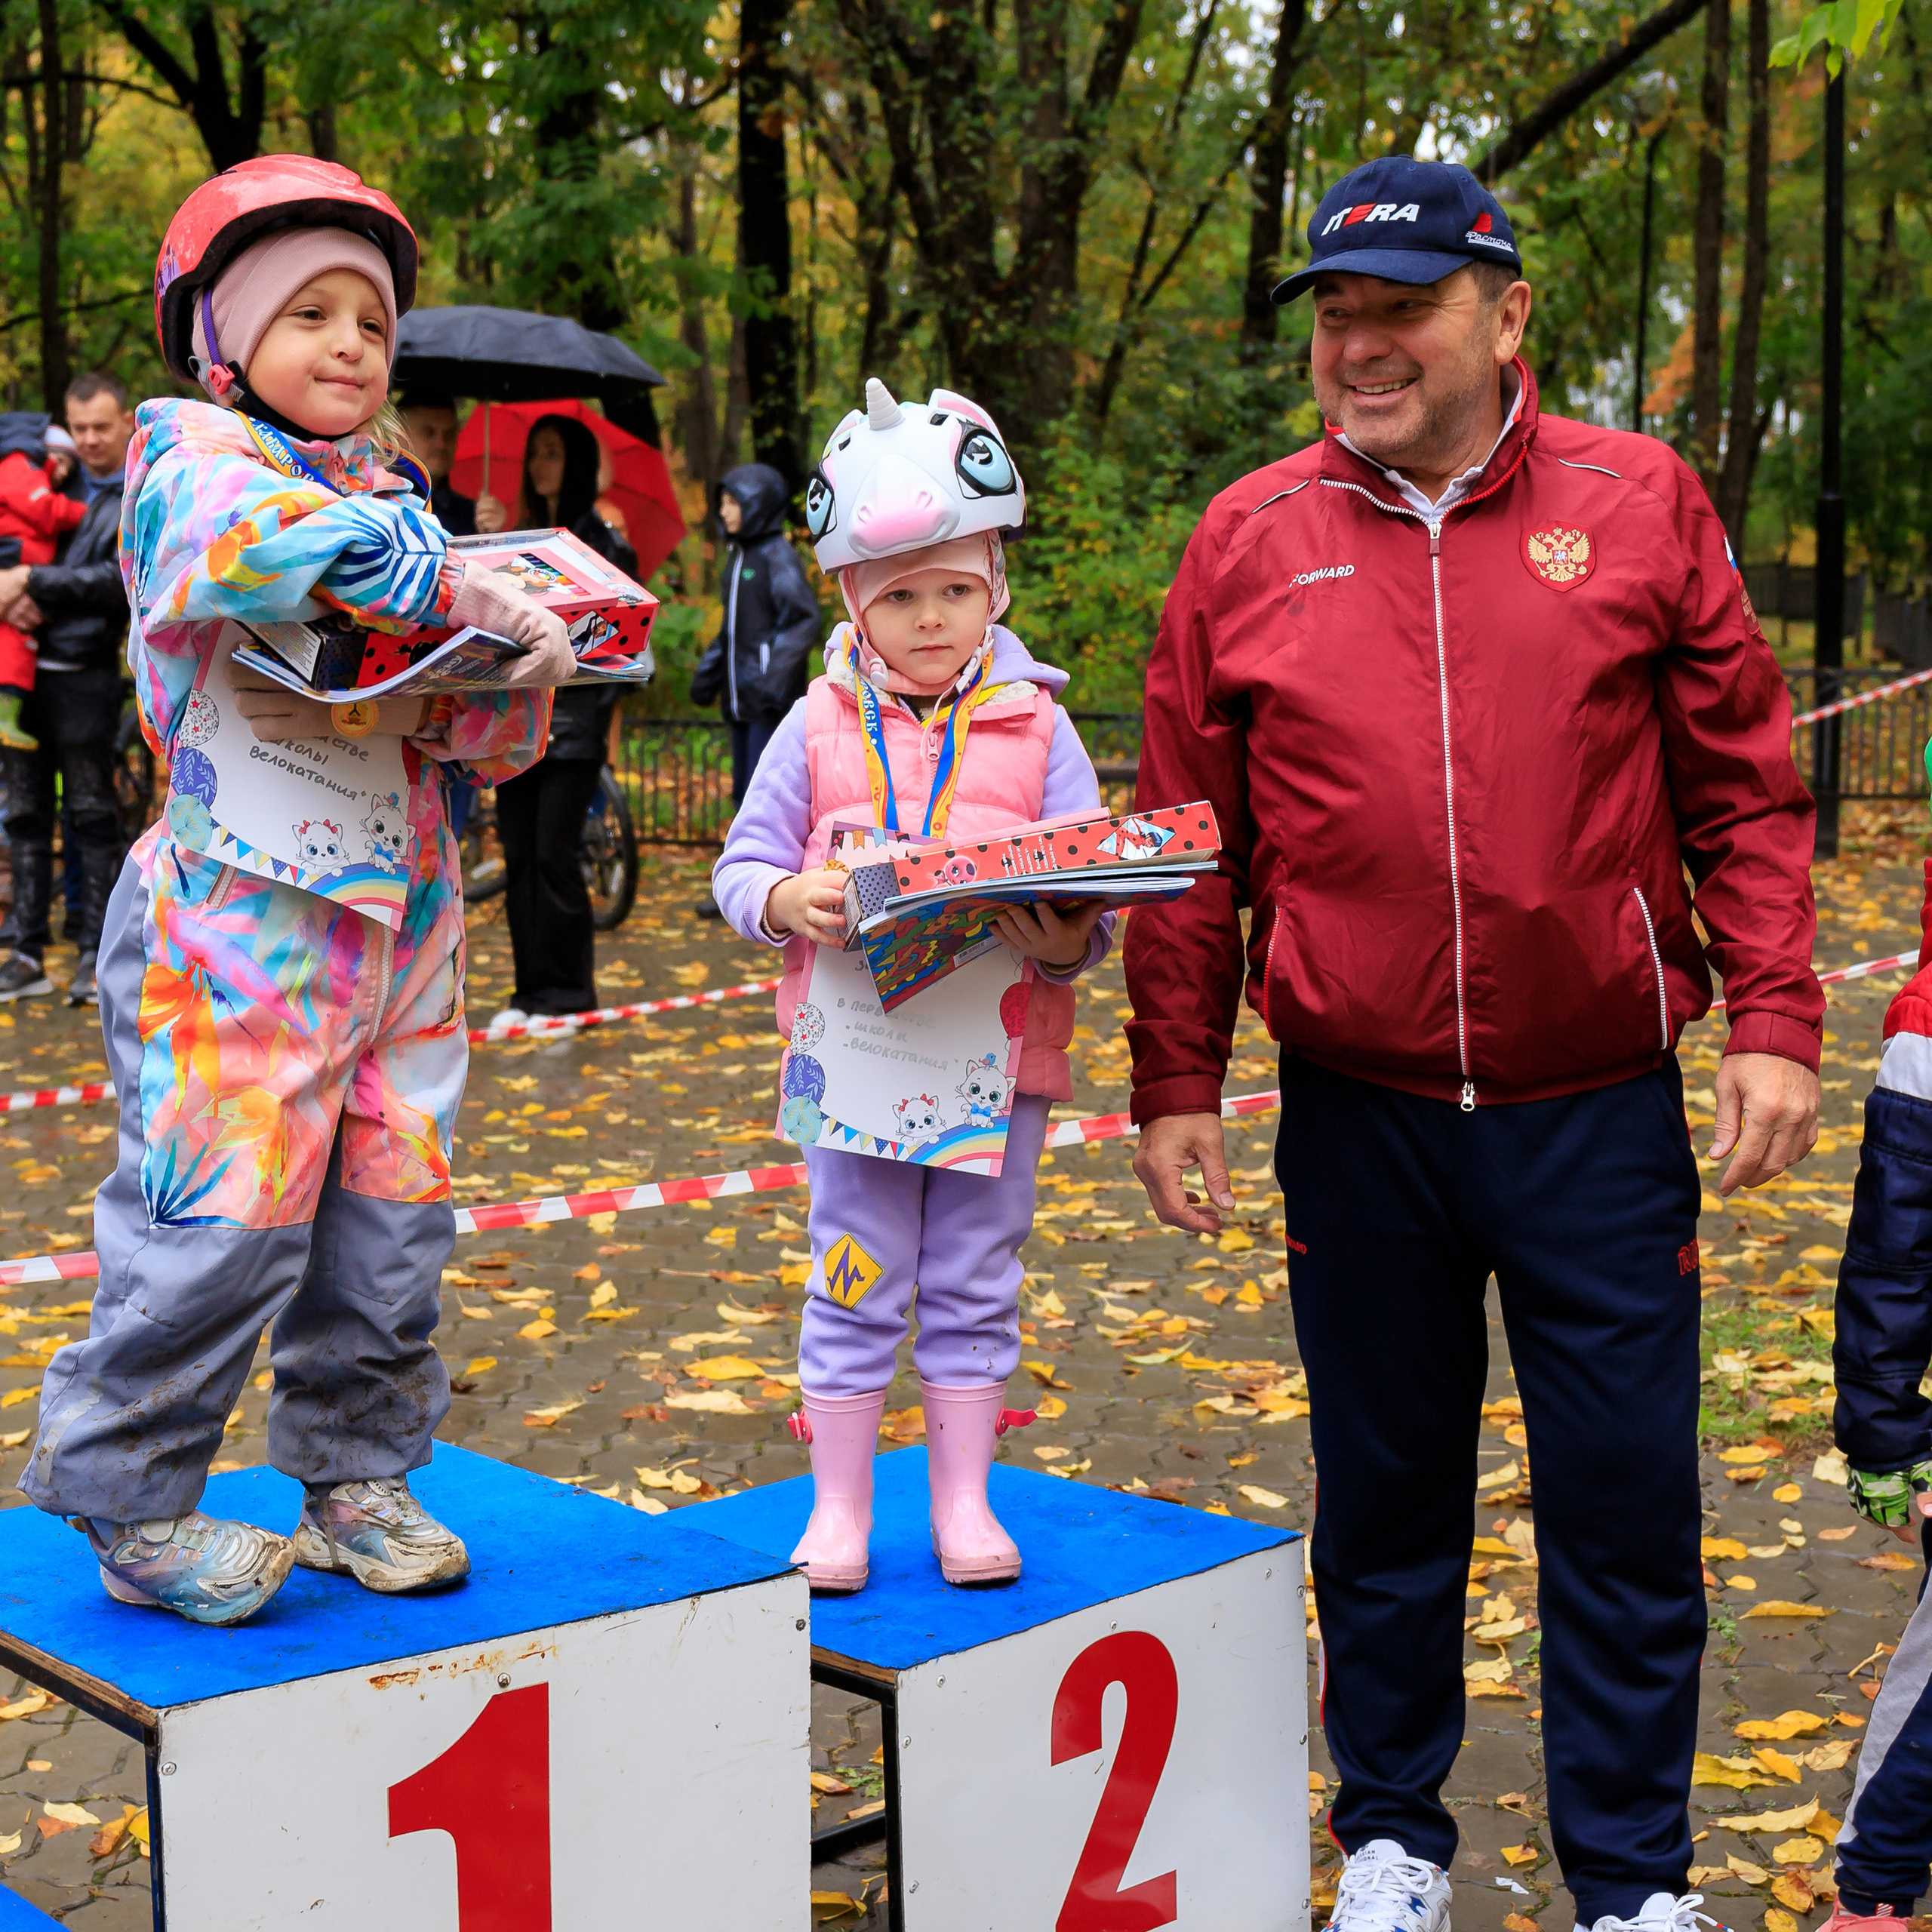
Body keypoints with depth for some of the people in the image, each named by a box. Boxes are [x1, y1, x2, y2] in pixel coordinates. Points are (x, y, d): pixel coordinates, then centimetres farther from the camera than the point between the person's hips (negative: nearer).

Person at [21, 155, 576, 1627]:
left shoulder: (400, 503, 18)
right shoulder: (193, 457, -2)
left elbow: (476, 742, 15)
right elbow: (264, 540, -29)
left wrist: (522, 681, -7)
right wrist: (460, 594, -26)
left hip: (401, 918, 7)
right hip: (245, 916, -7)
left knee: (392, 1210, 10)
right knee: (221, 1211, -5)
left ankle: (357, 1475, 25)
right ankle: (133, 1505, 11)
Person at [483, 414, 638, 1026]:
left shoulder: (603, 543, -1)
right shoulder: (523, 539, 16)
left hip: (573, 721, -6)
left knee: (555, 854, -9)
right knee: (519, 856, 4)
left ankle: (567, 990, 0)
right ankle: (531, 991, 10)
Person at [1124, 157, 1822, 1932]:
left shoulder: (1641, 504, 0)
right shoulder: (1251, 540, 2)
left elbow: (1744, 790, 2)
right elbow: (1191, 843, 4)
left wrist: (1774, 1023, -5)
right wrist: (1176, 1084, 3)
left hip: (1601, 1111, -1)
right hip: (1359, 1118, 1)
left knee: (1626, 1503, 5)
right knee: (1385, 1500, 14)